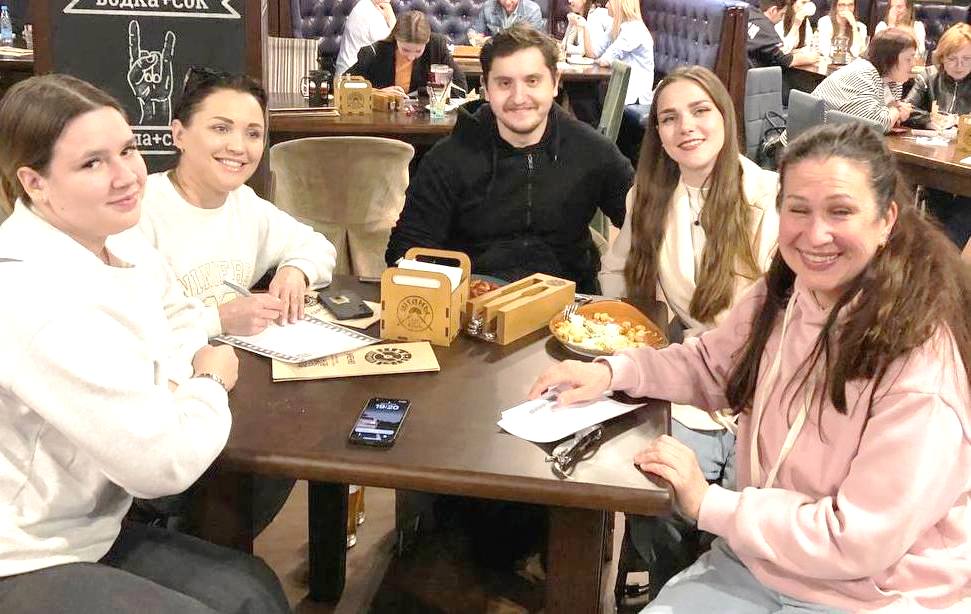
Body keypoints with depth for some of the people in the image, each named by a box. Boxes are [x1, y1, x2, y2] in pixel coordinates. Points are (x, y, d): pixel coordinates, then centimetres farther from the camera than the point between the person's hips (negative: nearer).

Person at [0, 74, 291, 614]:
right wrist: (210, 382, -7)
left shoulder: (117, 242, -2)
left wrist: (181, 373, -4)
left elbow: (179, 320, 19)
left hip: (86, 528, 8)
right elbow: (164, 464, -27)